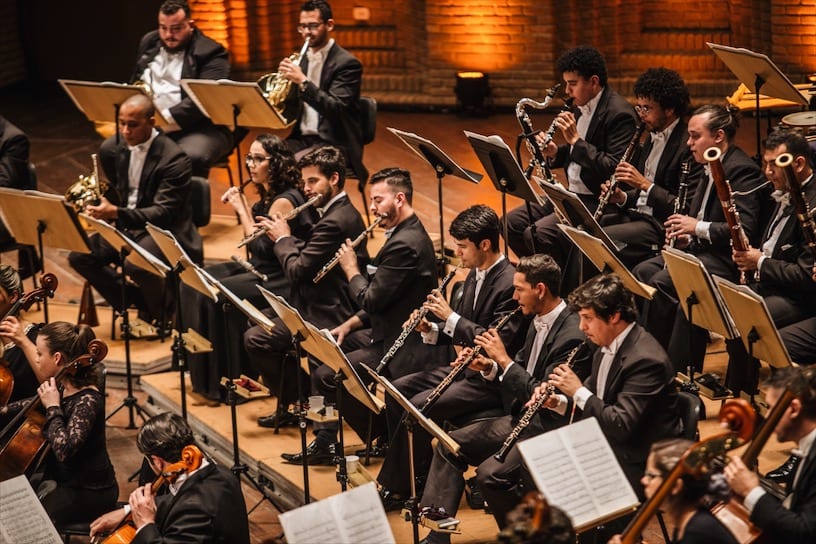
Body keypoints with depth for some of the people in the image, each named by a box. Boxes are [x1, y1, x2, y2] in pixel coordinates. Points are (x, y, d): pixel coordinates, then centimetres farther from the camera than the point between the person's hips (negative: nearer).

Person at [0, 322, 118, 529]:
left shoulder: (87, 400, -25)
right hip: (63, 478, 9)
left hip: (89, 492, -9)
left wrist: (53, 407, -27)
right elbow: (35, 405, 25)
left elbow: (63, 449, -37)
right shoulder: (62, 387, 1)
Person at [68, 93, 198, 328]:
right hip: (127, 228, 8)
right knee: (79, 255, -10)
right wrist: (101, 205, -4)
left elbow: (163, 213, -25)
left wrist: (116, 212, -37)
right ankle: (137, 301, 2)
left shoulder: (173, 158, -18)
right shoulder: (123, 149, 7)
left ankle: (167, 315, -6)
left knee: (135, 264, -36)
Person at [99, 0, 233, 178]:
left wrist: (166, 119, -27)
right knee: (108, 150, -13)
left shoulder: (211, 53, -5)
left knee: (191, 157, -38)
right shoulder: (149, 43, 15)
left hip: (197, 128, -6)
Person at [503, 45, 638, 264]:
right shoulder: (580, 107, 11)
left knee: (538, 233, -25)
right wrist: (554, 152, 0)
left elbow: (614, 169, -25)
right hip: (572, 195, 10)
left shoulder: (619, 114, -18)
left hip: (599, 203, -10)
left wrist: (576, 140, -25)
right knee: (512, 222, 3)